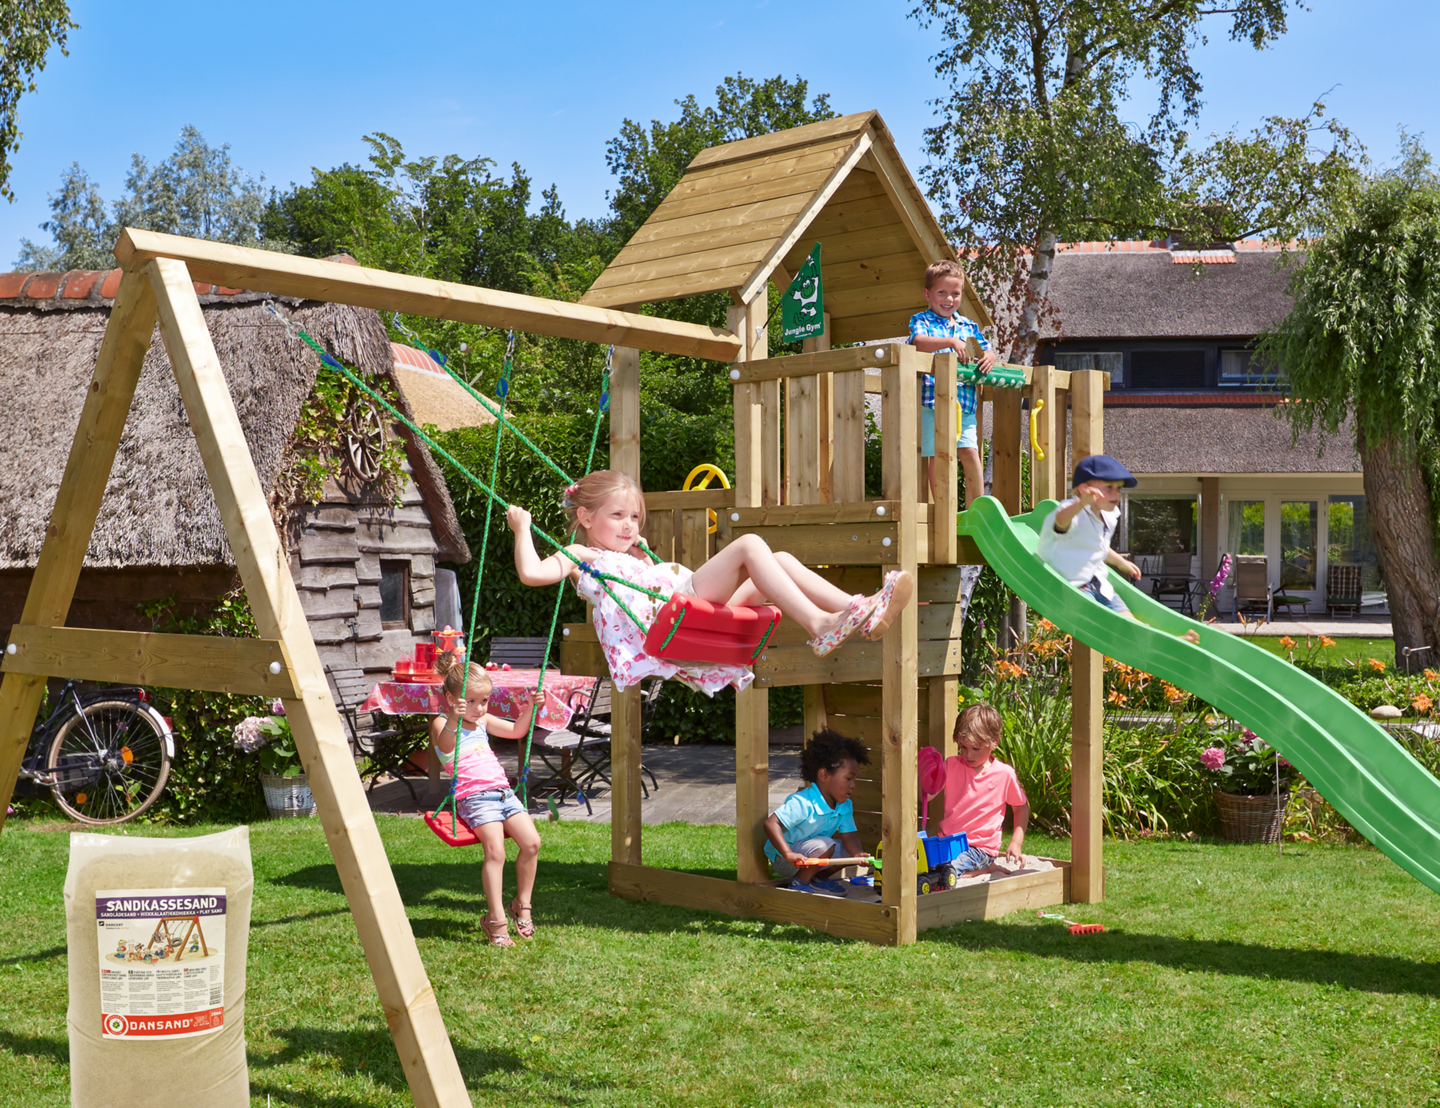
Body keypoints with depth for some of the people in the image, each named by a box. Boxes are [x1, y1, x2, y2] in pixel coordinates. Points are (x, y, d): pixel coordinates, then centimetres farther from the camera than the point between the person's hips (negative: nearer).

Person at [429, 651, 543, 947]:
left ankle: (521, 904, 7)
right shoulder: (442, 724, 0)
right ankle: (496, 920, -22)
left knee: (531, 842, -12)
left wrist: (528, 709, 9)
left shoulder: (483, 721, 22)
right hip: (473, 797, -7)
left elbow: (517, 731, 27)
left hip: (504, 792, 7)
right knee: (495, 850, -26)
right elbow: (445, 746, -23)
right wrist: (453, 721, -43)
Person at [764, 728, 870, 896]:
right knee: (824, 845, -30)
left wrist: (856, 853, -32)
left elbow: (849, 836, -8)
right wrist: (788, 854, -45)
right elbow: (771, 823, -34)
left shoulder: (845, 806, -2)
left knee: (850, 849, -1)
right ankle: (799, 884, -9)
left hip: (812, 855, 8)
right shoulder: (802, 803, -29)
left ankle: (818, 878, 15)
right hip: (781, 859, -8)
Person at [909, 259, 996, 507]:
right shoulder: (921, 320, 3)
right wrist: (951, 342, -29)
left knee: (970, 451, -4)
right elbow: (918, 342, -18)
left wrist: (988, 357, -3)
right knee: (937, 454, -1)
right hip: (933, 399, -4)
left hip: (964, 401, 4)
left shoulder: (968, 326, 18)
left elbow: (986, 350, 22)